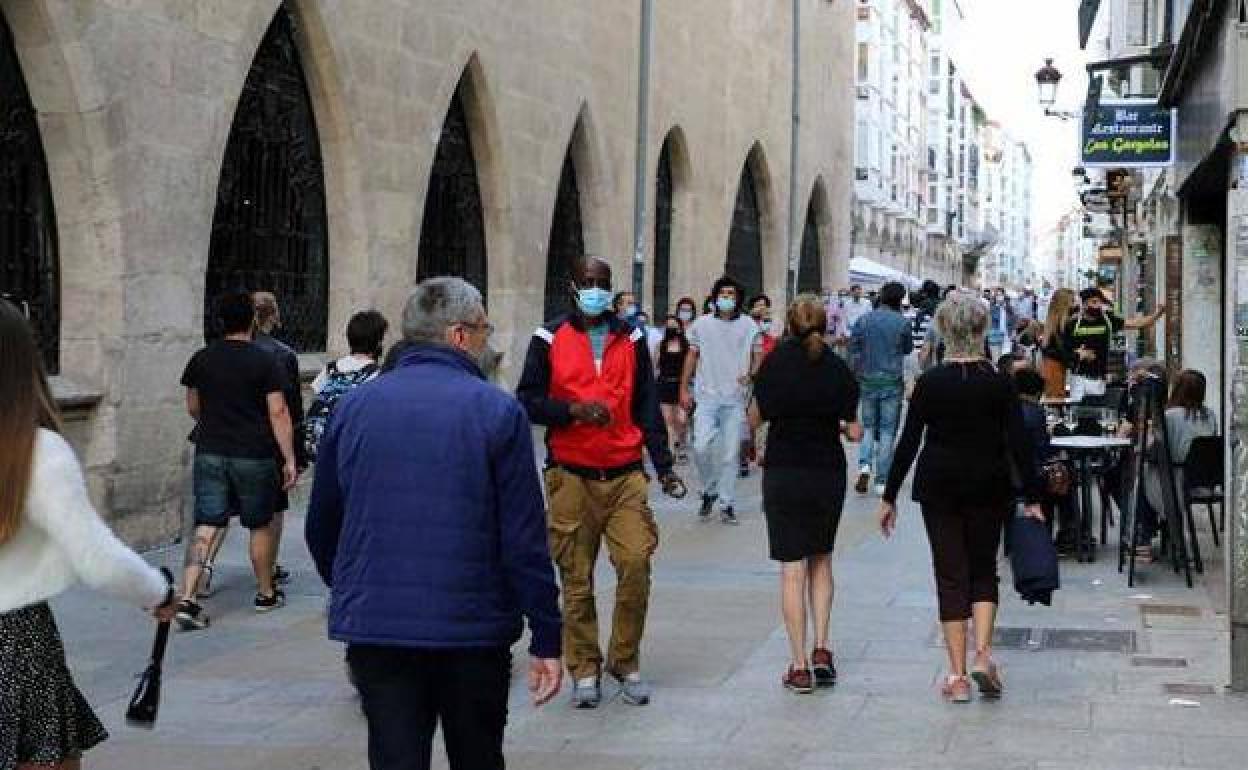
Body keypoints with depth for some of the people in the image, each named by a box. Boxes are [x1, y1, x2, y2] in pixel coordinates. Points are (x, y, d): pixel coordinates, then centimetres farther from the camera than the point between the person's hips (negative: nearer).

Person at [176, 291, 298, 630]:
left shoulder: (201, 359, 4)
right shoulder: (266, 361, -8)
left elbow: (193, 407, 15)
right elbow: (278, 413, -12)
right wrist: (289, 459, -8)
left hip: (210, 453, 3)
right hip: (254, 456, -3)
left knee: (205, 526, 1)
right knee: (261, 525, 13)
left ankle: (187, 598, -13)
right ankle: (266, 594, 27)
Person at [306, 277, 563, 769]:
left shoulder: (354, 407, 4)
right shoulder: (497, 412, -6)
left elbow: (321, 526, 12)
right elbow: (525, 539, -9)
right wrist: (546, 638, -4)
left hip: (373, 627, 2)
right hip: (474, 630, -2)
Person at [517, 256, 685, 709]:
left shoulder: (631, 340, 12)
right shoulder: (549, 339, 5)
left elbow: (647, 406, 12)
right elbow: (528, 401, 1)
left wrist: (664, 466, 6)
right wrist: (574, 409, -16)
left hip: (625, 476, 1)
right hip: (571, 477, -1)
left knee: (636, 563, -10)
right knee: (576, 580, 1)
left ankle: (625, 662, 7)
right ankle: (584, 670, 13)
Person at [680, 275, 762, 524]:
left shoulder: (749, 326, 3)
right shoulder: (702, 324, 5)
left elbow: (758, 356, 4)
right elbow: (692, 357, 11)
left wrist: (750, 374, -16)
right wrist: (684, 389, 8)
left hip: (735, 398, 0)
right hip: (707, 396, 0)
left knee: (730, 453, 1)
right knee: (701, 447, -11)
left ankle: (727, 504, 11)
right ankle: (709, 490, 14)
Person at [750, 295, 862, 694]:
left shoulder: (776, 362, -7)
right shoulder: (837, 368, -2)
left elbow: (755, 419, -2)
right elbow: (854, 431, -2)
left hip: (783, 473, -2)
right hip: (828, 472, 2)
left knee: (792, 568, 1)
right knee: (821, 560, 19)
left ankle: (800, 665, 0)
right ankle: (822, 650, 10)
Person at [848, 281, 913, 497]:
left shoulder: (864, 320, 0)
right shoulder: (901, 322, -6)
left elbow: (853, 348, 2)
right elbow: (908, 349, 8)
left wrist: (858, 373, 12)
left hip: (868, 380, 2)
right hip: (892, 381, -2)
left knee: (869, 426, 16)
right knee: (888, 430, 4)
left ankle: (864, 465, -9)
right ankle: (882, 481, 3)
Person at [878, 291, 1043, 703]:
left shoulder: (930, 383, -8)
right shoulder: (1000, 383, -7)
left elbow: (908, 443, -6)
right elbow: (1019, 444, -8)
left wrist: (889, 497, 1)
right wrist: (1032, 499, -2)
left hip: (939, 486, 0)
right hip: (988, 487, 0)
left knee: (951, 575, 5)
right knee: (984, 570, 15)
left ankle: (958, 676, 2)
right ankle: (982, 654, -4)